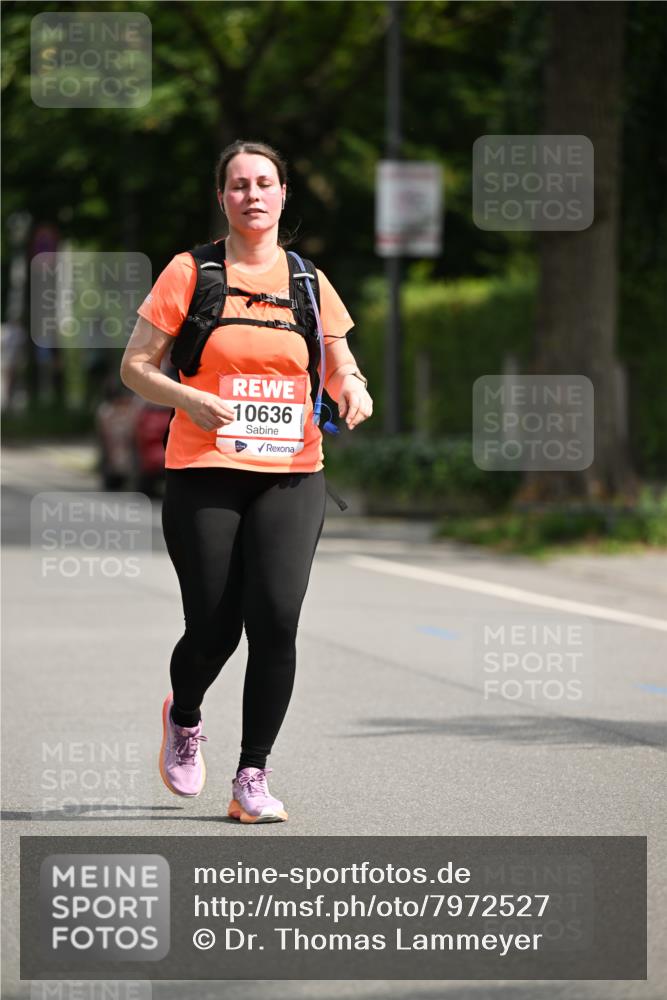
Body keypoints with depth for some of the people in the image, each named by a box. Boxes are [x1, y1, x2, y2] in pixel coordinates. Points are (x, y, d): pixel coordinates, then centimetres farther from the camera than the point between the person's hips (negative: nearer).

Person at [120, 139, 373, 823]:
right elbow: (135, 366, 3)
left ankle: (252, 779, -6)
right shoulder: (190, 273, 2)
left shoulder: (309, 283, 10)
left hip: (292, 477, 2)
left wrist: (352, 391, -5)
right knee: (213, 631, -3)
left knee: (276, 618, -15)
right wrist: (190, 400, -15)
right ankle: (183, 717, 33)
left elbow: (340, 371, 19)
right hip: (204, 476, -2)